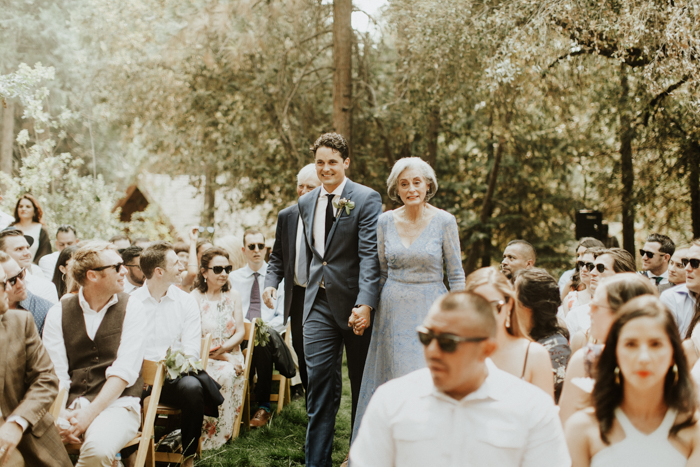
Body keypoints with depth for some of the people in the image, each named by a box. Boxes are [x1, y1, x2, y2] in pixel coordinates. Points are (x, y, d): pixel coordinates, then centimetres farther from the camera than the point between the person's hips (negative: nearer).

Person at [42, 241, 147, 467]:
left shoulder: (130, 308, 4)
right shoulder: (59, 313, 9)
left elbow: (125, 370, -6)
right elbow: (55, 374, -2)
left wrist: (89, 414, -18)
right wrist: (59, 414, -21)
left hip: (117, 403, -1)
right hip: (69, 404, 1)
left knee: (98, 448, -34)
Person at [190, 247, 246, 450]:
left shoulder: (233, 296, 12)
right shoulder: (195, 298, -2)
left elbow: (240, 332, 6)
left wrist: (223, 349, -15)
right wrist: (224, 358, -15)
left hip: (230, 355, 3)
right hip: (202, 358, -3)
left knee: (230, 373, -31)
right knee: (224, 374, -33)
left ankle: (216, 438, -19)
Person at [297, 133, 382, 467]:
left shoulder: (366, 199, -9)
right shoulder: (306, 202, 11)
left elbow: (369, 255, -17)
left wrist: (365, 304, -26)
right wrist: (312, 287, 16)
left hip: (354, 305, -4)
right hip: (319, 304, 4)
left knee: (363, 387, 10)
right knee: (318, 384, 0)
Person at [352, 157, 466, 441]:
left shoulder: (444, 221, -5)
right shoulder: (385, 221, 2)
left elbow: (456, 274, -1)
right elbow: (381, 271, 11)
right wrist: (371, 308, 9)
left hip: (430, 310, -2)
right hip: (393, 310, 3)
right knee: (392, 381, 7)